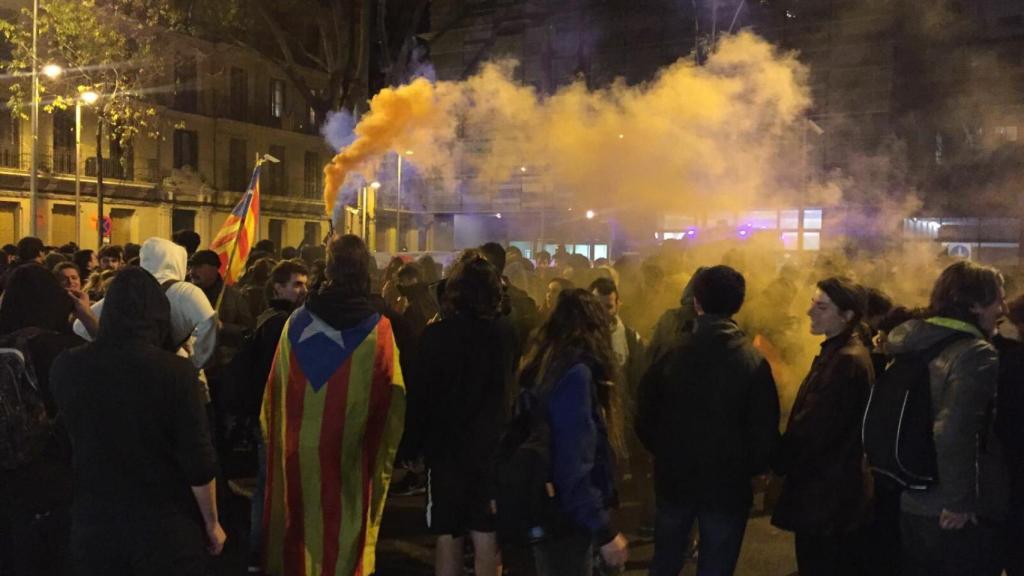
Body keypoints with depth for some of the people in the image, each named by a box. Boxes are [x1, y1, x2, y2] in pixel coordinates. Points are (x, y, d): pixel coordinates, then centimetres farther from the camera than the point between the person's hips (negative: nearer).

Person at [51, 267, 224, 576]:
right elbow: (198, 462, -16)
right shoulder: (176, 371, -19)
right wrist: (212, 524, 1)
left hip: (93, 521, 3)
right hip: (166, 525, -3)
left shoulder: (66, 366, -8)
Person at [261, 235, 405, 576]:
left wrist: (276, 436, 18)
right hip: (351, 450, -2)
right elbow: (390, 398, -8)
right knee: (346, 526, 10)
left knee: (301, 521, 18)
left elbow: (276, 388, 5)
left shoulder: (297, 321, -3)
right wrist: (384, 450, 4)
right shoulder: (378, 328, -11)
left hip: (298, 448, 3)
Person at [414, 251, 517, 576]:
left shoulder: (437, 334, -15)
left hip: (448, 445, -2)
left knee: (448, 538, 10)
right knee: (486, 538, 12)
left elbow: (421, 394, -10)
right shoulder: (506, 332, -6)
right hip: (493, 446, 2)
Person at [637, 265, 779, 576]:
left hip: (674, 478, 2)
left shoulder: (671, 355, -8)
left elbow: (646, 419, -2)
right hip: (728, 483, -2)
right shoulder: (754, 362, -14)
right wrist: (749, 468, 6)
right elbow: (764, 432, -13)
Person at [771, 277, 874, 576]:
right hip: (834, 487, 10)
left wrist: (776, 461, -10)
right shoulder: (841, 352, 11)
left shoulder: (846, 361, -21)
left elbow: (813, 428, -23)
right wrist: (784, 457, 10)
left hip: (825, 492, -10)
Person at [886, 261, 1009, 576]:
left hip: (913, 506, 8)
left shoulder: (915, 345, 8)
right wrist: (961, 502, -20)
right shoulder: (976, 353, -18)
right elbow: (953, 434, -29)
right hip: (955, 519, -7)